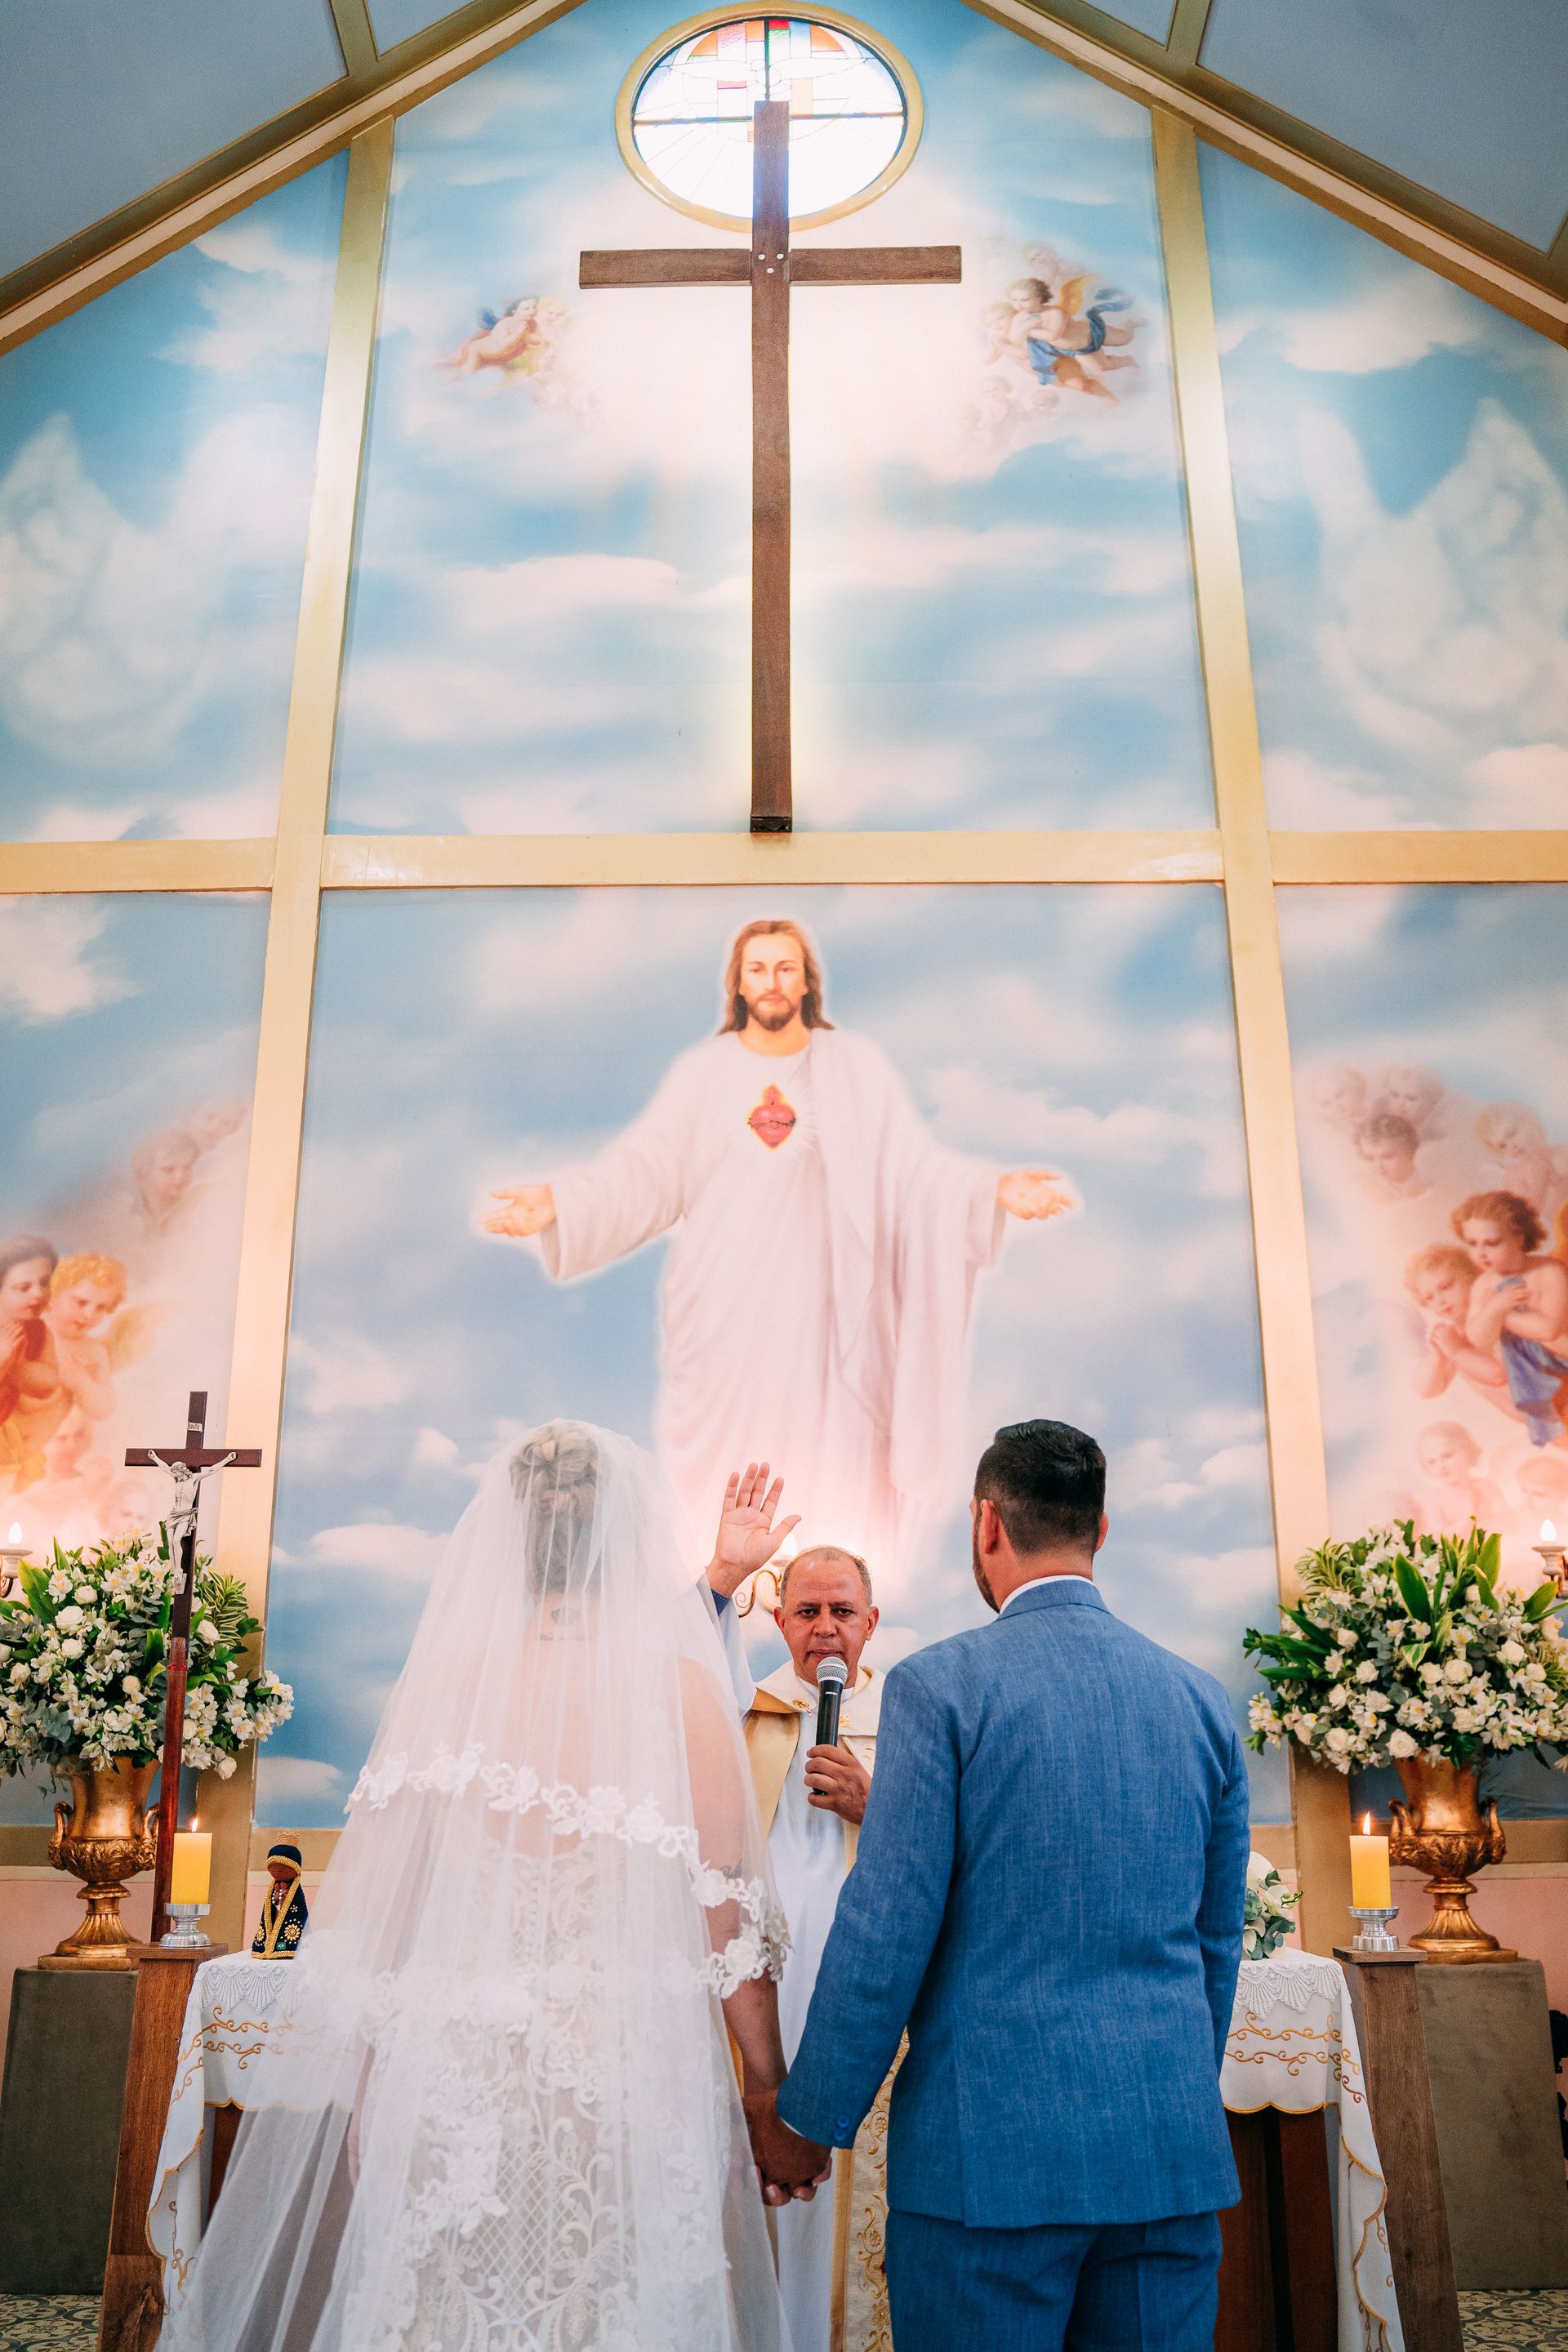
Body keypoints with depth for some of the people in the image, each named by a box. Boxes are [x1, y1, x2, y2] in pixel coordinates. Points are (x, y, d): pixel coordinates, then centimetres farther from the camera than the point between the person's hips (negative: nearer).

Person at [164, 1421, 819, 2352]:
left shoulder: (443, 1680, -2)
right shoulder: (678, 1688, -9)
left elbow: (359, 1906, 2)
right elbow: (729, 1923, -7)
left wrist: (356, 2095, 13)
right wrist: (772, 2107, 4)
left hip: (451, 2076, 3)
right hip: (634, 2080, -2)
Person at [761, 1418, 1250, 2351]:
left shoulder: (941, 1683, -11)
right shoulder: (1203, 1699, 5)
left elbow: (886, 1931, -12)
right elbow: (1219, 1941, 13)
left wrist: (811, 2122, -1)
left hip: (992, 2145, -4)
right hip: (1173, 2145, 5)